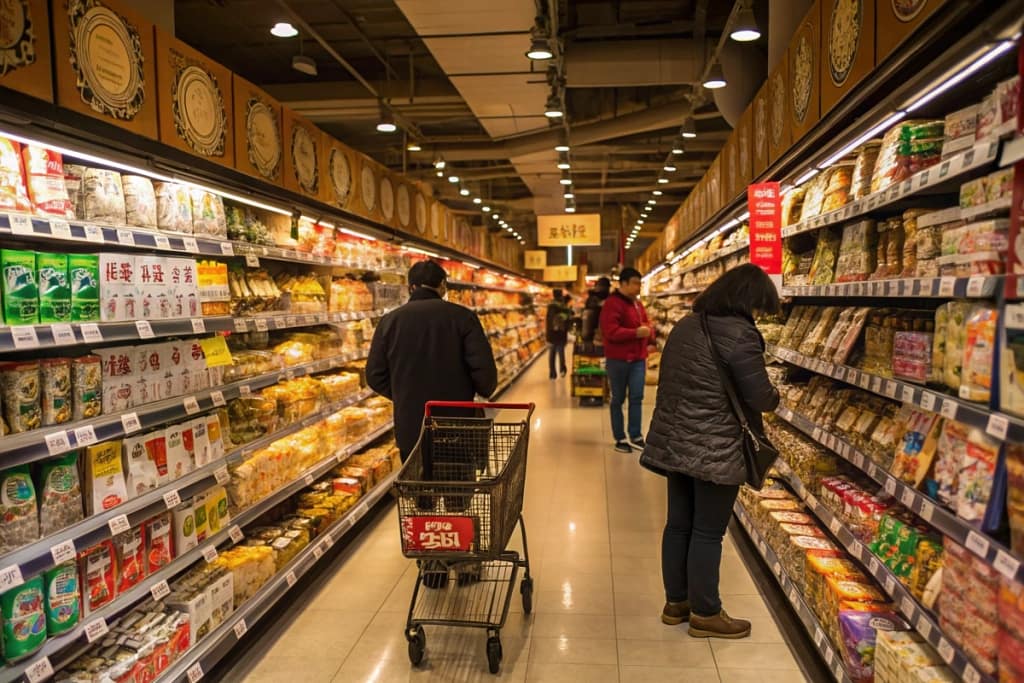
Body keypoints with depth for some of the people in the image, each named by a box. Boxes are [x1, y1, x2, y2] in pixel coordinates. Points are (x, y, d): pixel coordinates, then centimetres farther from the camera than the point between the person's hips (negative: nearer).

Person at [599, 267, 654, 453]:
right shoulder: (612, 304, -13)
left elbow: (646, 324, 23)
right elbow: (610, 331, -22)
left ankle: (635, 436, 13)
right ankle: (620, 439, 12)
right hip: (618, 359, -7)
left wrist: (649, 332, -2)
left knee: (637, 398, 5)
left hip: (638, 358, 7)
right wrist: (636, 333, -24)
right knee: (618, 399, 4)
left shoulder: (638, 304, 14)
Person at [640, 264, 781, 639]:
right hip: (715, 450, -8)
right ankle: (705, 614, 19)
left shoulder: (685, 325, 8)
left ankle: (676, 602, 30)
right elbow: (760, 397, -14)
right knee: (708, 532, 5)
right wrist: (776, 397, 8)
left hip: (675, 442, 8)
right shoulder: (739, 334, -17)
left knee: (678, 524, 16)